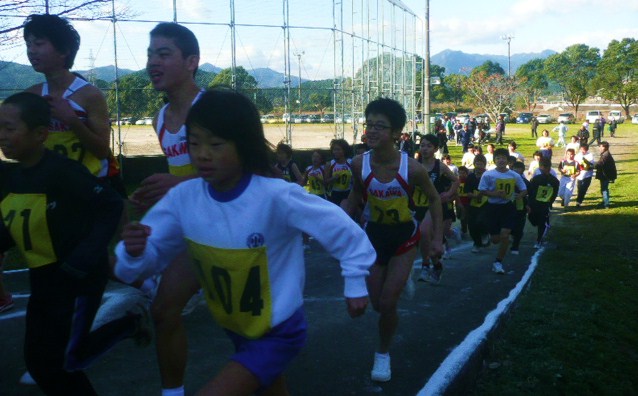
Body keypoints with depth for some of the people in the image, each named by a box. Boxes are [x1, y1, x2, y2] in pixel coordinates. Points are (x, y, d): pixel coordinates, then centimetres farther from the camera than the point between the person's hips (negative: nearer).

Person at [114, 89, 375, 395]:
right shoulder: (182, 198, -15)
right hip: (236, 331, 6)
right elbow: (143, 262, -9)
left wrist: (355, 284, -9)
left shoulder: (276, 196, -29)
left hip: (278, 332, -5)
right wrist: (134, 253, -32)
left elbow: (343, 228, -18)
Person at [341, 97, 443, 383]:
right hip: (374, 233, 3)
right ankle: (401, 279, 49)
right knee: (377, 304, 11)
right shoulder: (359, 164, -18)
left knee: (387, 303, -6)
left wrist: (437, 238, -9)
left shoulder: (412, 168, -24)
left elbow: (434, 199, -6)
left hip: (404, 235, -3)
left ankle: (383, 354, 22)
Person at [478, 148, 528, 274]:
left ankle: (498, 262, 6)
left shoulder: (514, 175, -1)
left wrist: (518, 196, -13)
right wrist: (495, 194, -23)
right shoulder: (488, 175, -8)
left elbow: (524, 190, 9)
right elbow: (482, 190, -7)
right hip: (493, 207, -1)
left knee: (504, 236, -10)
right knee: (495, 240, 4)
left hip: (508, 207, 1)